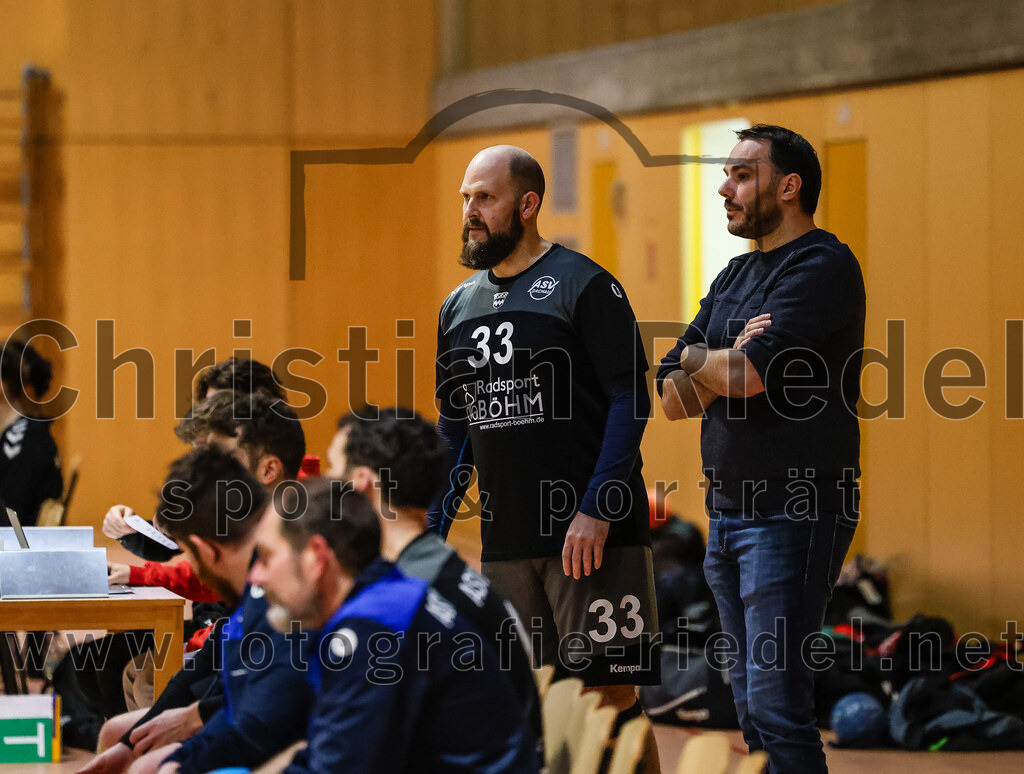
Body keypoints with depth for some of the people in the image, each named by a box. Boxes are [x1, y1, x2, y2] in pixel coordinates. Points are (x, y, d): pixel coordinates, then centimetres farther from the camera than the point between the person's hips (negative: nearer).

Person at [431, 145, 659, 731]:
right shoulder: (460, 306, 15)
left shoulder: (583, 287, -4)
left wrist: (595, 511, -18)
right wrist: (433, 531, 14)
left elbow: (631, 401, -10)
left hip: (590, 534, -6)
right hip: (505, 542, 6)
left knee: (609, 694, -5)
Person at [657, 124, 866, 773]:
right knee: (750, 702, 11)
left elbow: (747, 374, -21)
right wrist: (725, 366, -8)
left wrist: (694, 360, -1)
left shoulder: (822, 267, -10)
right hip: (729, 512, 9)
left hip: (793, 516, -9)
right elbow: (674, 398, 13)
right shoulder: (736, 276, 18)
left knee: (777, 706, -14)